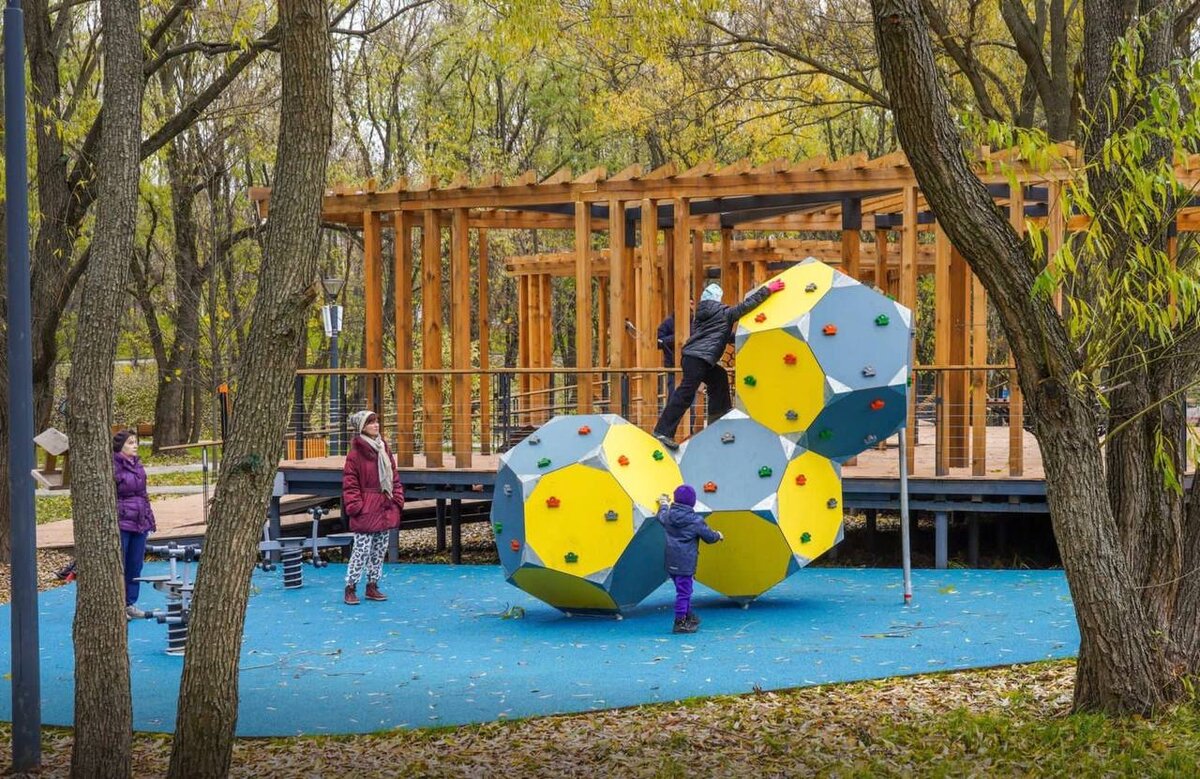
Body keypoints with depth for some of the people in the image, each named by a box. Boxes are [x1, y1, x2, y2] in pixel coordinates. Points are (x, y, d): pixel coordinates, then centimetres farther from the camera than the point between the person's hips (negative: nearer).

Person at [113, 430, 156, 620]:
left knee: (135, 565, 12)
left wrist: (150, 519, 18)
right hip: (121, 523, -7)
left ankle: (130, 604, 21)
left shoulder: (137, 465, 13)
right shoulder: (113, 466, -11)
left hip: (140, 522, 8)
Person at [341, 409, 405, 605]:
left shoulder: (385, 451, 11)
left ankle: (372, 587, 22)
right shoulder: (355, 454, -9)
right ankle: (350, 589, 1)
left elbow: (394, 478, 16)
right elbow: (350, 484, -10)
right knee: (361, 550, -7)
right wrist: (355, 506, -15)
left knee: (380, 551, 12)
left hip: (385, 509, 7)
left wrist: (397, 500, 7)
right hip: (366, 512, -7)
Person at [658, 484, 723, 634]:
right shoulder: (696, 520, -12)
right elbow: (709, 537, -2)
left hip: (671, 562, 7)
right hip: (685, 563, -7)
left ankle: (689, 617, 34)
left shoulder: (668, 516, 4)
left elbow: (661, 517, 29)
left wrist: (664, 505, 49)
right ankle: (680, 623, -3)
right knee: (683, 591, -3)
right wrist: (718, 536, 20)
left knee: (684, 589, 21)